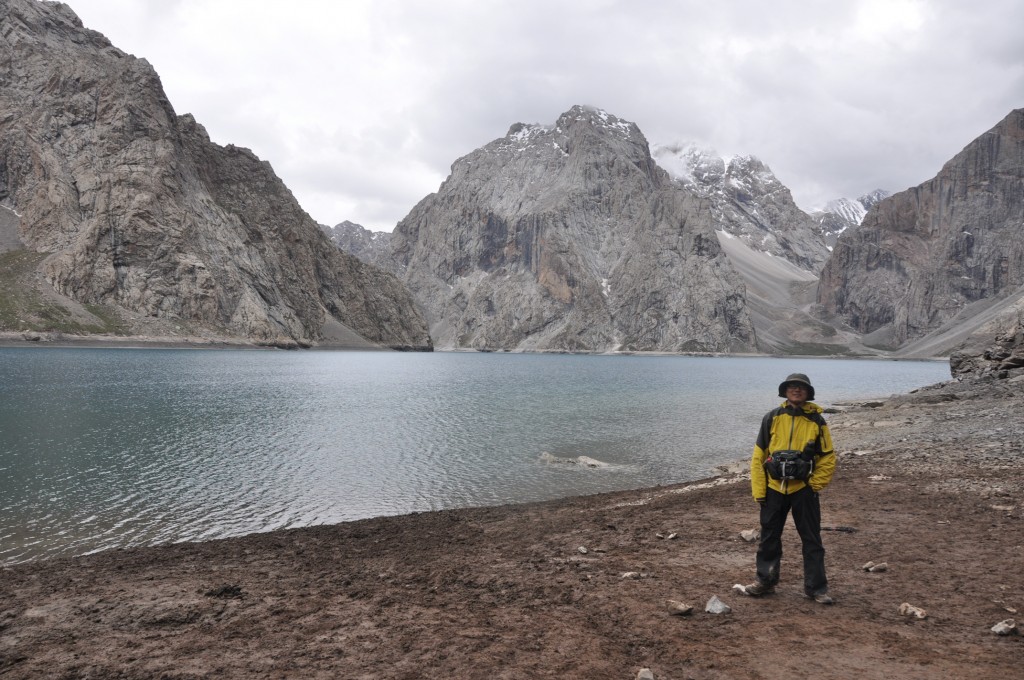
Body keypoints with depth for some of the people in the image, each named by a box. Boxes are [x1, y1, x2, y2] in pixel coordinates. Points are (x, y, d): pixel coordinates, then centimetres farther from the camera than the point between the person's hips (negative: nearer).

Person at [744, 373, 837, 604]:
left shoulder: (816, 421, -3)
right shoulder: (772, 418, -2)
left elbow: (828, 457, 4)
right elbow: (758, 456, 0)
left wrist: (815, 485, -4)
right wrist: (758, 490, -3)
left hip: (803, 490, -1)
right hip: (774, 489, 1)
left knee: (811, 540, 6)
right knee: (769, 537, 11)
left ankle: (816, 587, 18)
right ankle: (765, 581, 25)